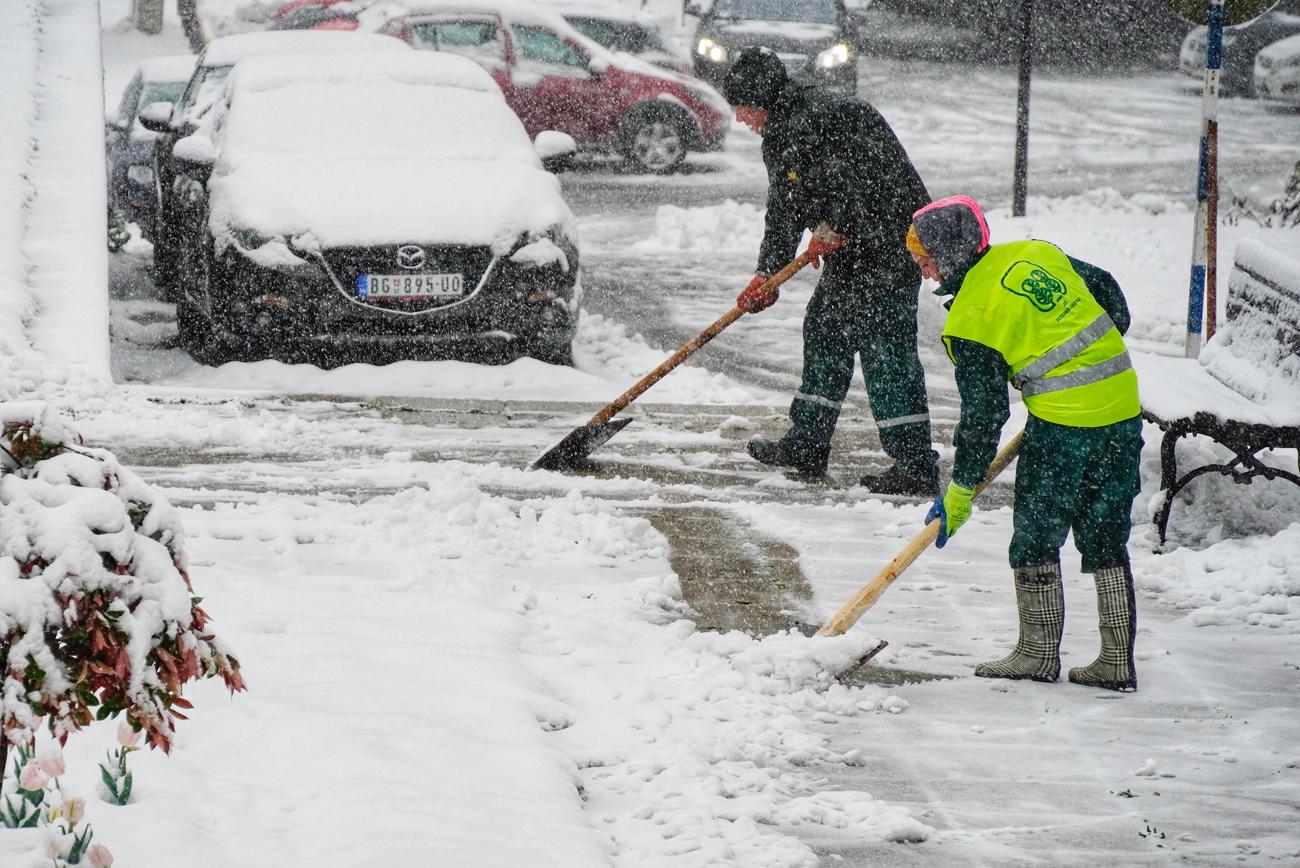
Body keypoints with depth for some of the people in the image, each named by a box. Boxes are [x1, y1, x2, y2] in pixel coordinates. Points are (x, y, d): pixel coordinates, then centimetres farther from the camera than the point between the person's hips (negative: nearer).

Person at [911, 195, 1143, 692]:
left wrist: (960, 494, -1)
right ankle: (1117, 662, 12)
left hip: (1062, 421, -7)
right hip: (1122, 404, 7)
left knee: (1035, 537, 8)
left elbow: (983, 413, -8)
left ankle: (1039, 653, 12)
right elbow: (1108, 293, 20)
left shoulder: (969, 319, -8)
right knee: (1105, 539, 12)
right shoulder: (1037, 254, 9)